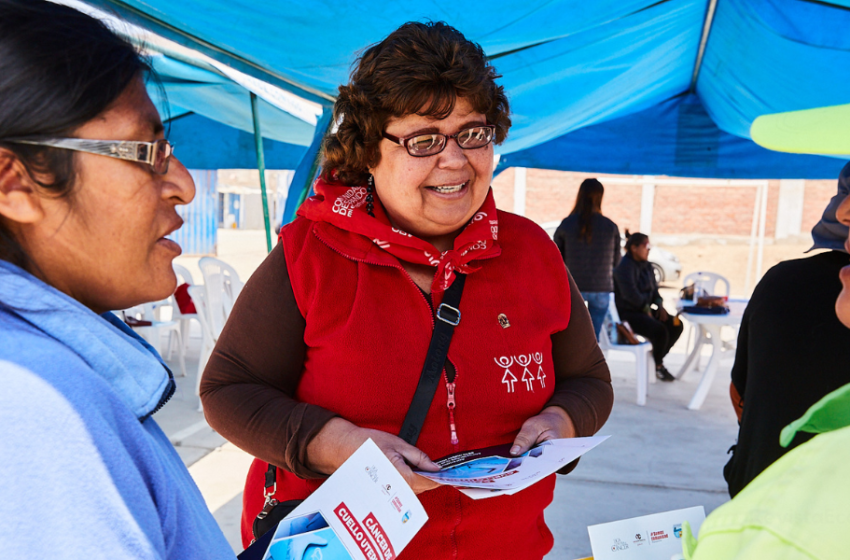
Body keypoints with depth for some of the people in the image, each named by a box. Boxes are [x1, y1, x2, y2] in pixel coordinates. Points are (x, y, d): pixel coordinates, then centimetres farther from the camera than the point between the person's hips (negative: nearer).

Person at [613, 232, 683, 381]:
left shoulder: (646, 266, 12)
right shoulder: (625, 266, -16)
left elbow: (654, 289, 16)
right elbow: (630, 293, -24)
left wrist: (660, 305, -2)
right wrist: (647, 310, -15)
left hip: (644, 310, 9)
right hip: (627, 313, -9)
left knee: (676, 325, -2)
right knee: (660, 331, -27)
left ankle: (657, 360, 11)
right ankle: (658, 366, -1)